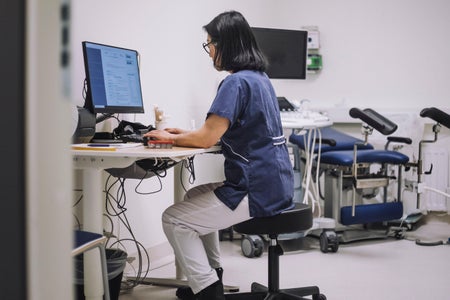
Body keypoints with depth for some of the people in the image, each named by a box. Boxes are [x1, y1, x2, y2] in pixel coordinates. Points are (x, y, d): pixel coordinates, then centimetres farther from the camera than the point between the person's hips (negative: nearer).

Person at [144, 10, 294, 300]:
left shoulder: (236, 82, -17)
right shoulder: (260, 77, 13)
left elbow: (208, 138, -20)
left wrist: (171, 138, -2)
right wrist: (186, 134, 15)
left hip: (256, 191, -10)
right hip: (275, 184, 10)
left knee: (174, 219, 0)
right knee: (195, 198, 28)